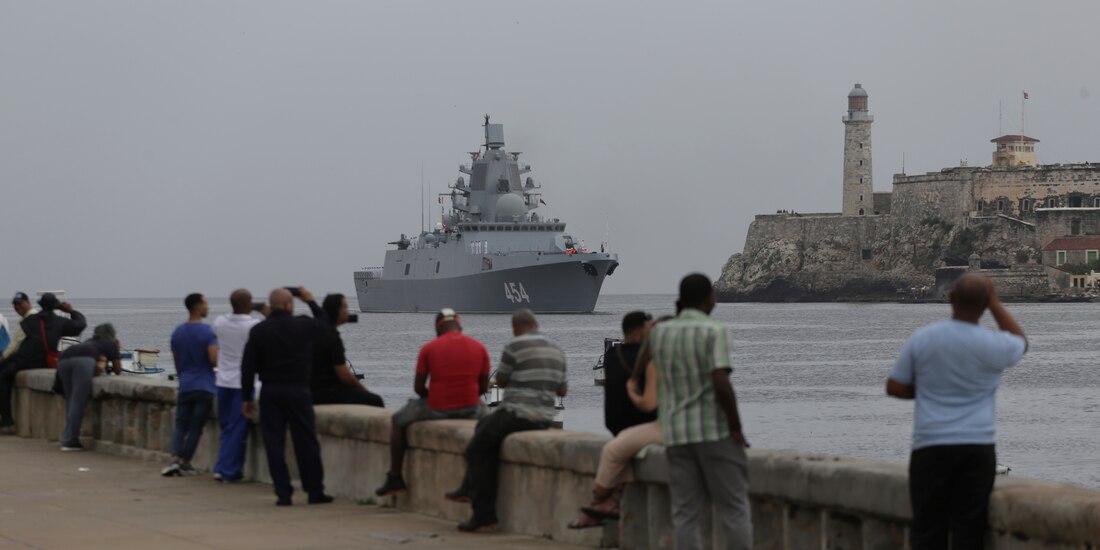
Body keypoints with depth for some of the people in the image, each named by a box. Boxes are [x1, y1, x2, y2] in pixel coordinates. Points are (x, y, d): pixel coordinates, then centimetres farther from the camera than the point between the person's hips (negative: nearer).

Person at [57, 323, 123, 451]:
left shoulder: (90, 342, 41)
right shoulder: (111, 344, 28)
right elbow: (118, 370, 31)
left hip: (63, 359, 6)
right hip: (83, 360, -6)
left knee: (70, 399, 13)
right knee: (78, 401, -7)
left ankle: (68, 438, 8)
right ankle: (69, 441, -13)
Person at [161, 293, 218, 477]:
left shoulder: (177, 332, 7)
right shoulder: (206, 331, -10)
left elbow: (176, 361, 14)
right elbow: (214, 360, -17)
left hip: (184, 386, 4)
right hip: (204, 386, -4)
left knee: (181, 425, 7)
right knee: (196, 427, 4)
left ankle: (175, 459, -10)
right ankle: (185, 463, 5)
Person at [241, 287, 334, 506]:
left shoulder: (258, 331, 0)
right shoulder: (303, 326, -3)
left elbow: (248, 367, 0)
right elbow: (324, 324, 19)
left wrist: (246, 397, 8)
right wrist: (311, 301, 29)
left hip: (270, 392, 1)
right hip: (298, 390, -1)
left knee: (274, 444, 3)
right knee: (306, 442, 6)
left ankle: (283, 494, 0)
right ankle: (315, 492, 11)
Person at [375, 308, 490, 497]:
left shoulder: (428, 348, -4)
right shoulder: (480, 348, 3)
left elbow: (418, 387, -1)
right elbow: (484, 387, 6)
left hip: (437, 410, -2)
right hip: (469, 409, 2)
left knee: (398, 421, 23)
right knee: (483, 412, 39)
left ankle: (395, 478, 21)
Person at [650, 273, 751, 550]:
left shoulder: (659, 332, 6)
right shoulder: (715, 331, -10)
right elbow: (721, 385, -21)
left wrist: (681, 315, 21)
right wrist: (736, 429, -11)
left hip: (676, 434, 4)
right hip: (716, 431, -4)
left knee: (685, 514, 3)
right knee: (733, 509, 1)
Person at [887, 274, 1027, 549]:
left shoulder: (922, 338, -5)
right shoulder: (993, 345, -7)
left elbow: (895, 387, 0)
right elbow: (1020, 343, 18)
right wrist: (995, 302, 16)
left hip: (930, 447, 1)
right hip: (977, 447, 0)